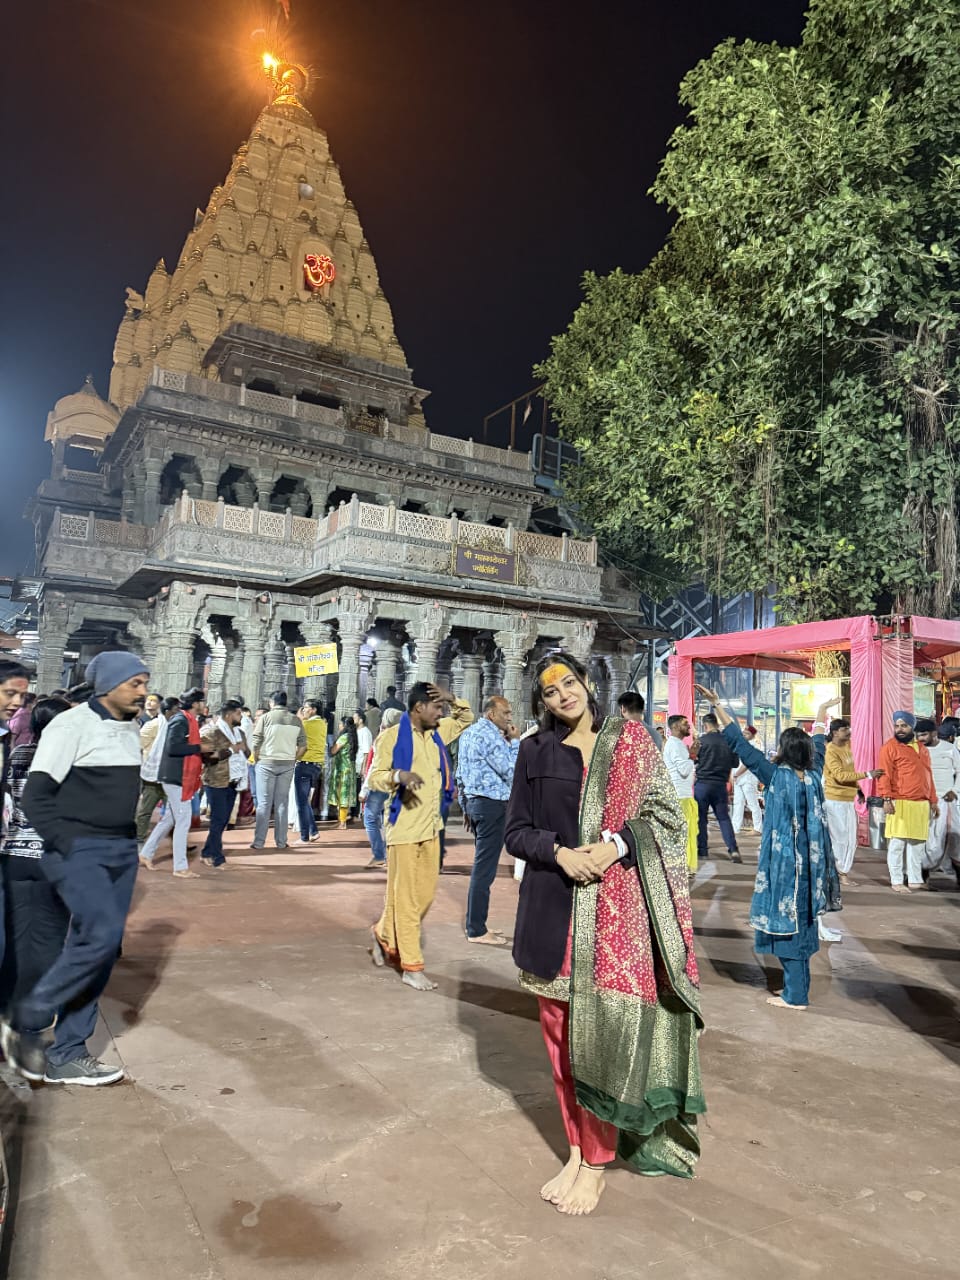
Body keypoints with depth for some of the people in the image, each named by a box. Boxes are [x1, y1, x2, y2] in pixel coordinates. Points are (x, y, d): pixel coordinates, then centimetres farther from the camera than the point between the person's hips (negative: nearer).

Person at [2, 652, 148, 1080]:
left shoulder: (132, 729, 11)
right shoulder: (72, 725, -11)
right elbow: (35, 794, -13)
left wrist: (131, 841, 13)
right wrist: (65, 846, -16)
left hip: (122, 851, 7)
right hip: (78, 849, -7)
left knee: (104, 948, 6)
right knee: (102, 932, -20)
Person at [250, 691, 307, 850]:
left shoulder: (266, 717, -4)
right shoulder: (295, 720, 5)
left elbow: (256, 743, -6)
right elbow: (302, 745, 2)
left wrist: (256, 760, 8)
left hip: (266, 763, -2)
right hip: (287, 765, 2)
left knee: (264, 803, 3)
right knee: (282, 803, 9)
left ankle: (259, 842, 5)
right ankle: (281, 841, 11)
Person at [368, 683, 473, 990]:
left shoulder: (437, 733, 12)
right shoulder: (391, 736, -9)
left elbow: (467, 718, 25)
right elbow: (374, 777, -11)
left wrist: (453, 699, 5)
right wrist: (399, 775, -31)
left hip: (431, 827, 7)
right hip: (403, 827, -7)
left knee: (425, 894, 12)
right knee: (405, 897, -1)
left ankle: (385, 935, 34)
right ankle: (411, 966, 7)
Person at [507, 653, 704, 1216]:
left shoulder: (629, 739, 2)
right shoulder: (535, 752, 6)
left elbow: (662, 811, 1)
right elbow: (516, 831, 6)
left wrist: (616, 844, -15)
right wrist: (560, 852, -12)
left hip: (617, 909, -2)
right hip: (554, 910, 2)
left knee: (605, 1033, -1)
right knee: (562, 1033, 10)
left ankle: (597, 1164, 16)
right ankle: (577, 1150, 27)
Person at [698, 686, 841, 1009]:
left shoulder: (776, 776, -16)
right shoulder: (814, 776, 0)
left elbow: (740, 745, -17)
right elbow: (819, 744, 18)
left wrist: (717, 705, -16)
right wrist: (822, 713, 36)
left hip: (784, 860, -6)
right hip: (809, 860, 6)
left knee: (786, 921, 2)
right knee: (802, 921, 14)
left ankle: (795, 995, 7)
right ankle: (798, 988, 25)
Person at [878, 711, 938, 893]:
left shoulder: (921, 748, 16)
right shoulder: (889, 747, -5)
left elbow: (928, 775, 19)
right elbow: (885, 775, -11)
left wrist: (933, 800, 16)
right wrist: (886, 799, -19)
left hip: (921, 804, 6)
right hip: (900, 803, -6)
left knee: (918, 843, 11)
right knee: (897, 843, -3)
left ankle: (915, 880, 21)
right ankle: (896, 882, 4)